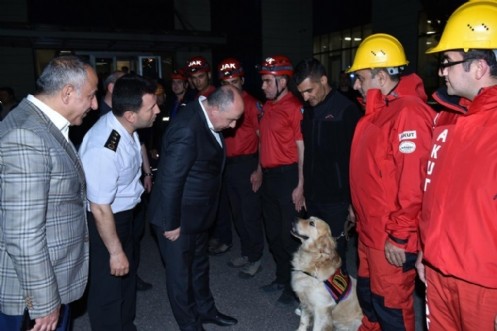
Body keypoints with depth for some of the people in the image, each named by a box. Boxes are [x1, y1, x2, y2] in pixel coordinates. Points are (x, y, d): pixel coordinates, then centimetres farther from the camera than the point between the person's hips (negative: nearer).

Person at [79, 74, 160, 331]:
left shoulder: (125, 126, -11)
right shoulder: (104, 149, -35)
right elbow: (100, 209, -27)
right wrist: (115, 251, -17)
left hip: (124, 213, 9)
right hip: (103, 220, -9)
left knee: (126, 276, 25)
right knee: (108, 286, 9)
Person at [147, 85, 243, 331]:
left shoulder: (204, 117, -2)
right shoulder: (187, 129, -30)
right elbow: (170, 179, -27)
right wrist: (171, 224, -19)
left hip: (198, 211, 9)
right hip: (180, 217, -9)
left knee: (199, 265, 25)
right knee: (180, 272, 12)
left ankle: (205, 310, 45)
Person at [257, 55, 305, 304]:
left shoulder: (295, 108, -12)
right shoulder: (267, 107, 11)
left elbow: (302, 148, -14)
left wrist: (300, 185, -16)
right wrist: (260, 169, 15)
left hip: (287, 175, -8)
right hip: (268, 176, 8)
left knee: (289, 235, 2)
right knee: (273, 233, 17)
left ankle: (294, 286, 20)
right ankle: (282, 278, 35)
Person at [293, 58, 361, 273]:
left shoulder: (346, 110, -10)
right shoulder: (309, 110, 10)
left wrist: (353, 200, -10)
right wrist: (305, 190, 13)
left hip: (336, 199, -6)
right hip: (312, 197, 6)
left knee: (335, 253, 2)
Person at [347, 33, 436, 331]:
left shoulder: (409, 112, -20)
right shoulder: (378, 111, 12)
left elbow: (414, 182, -25)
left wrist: (399, 236, -21)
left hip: (392, 240, -9)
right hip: (369, 232, 9)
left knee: (391, 306, 7)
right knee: (368, 295, 23)